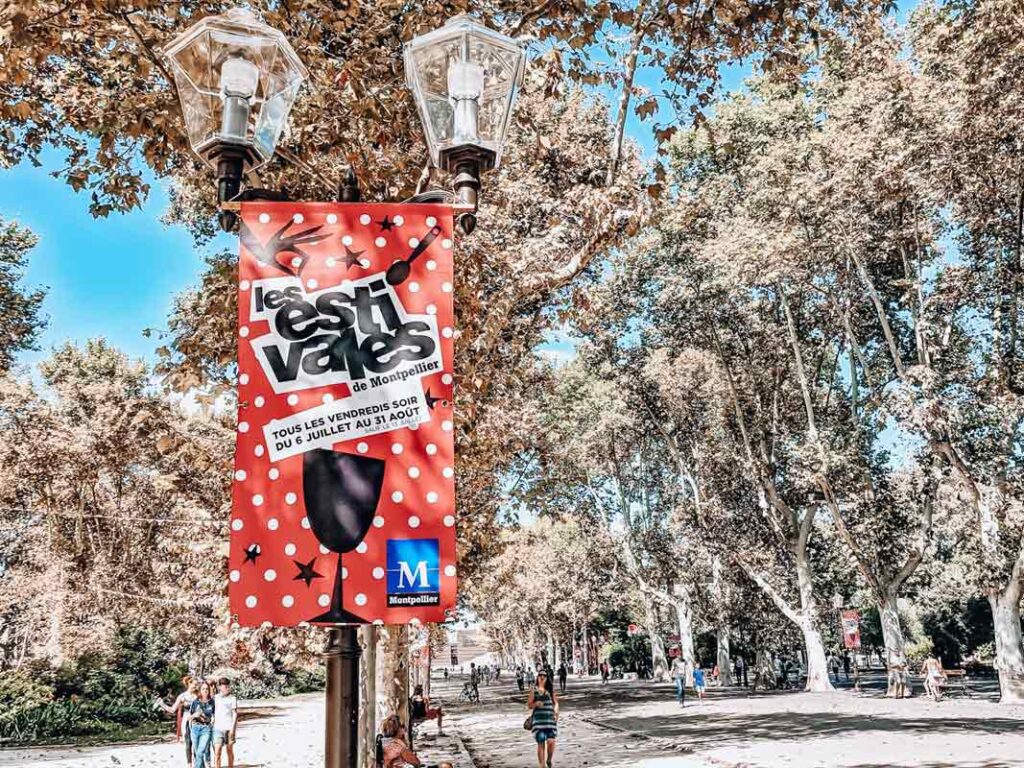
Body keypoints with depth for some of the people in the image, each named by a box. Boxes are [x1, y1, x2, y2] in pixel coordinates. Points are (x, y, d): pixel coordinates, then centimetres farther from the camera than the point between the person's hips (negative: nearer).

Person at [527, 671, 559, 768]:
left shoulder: (550, 689, 9)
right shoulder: (534, 689, 4)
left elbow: (555, 702, 15)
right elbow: (529, 706, 5)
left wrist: (556, 710, -5)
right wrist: (536, 704, -15)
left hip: (550, 718, 1)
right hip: (538, 719, -1)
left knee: (551, 741, -11)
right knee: (541, 744, -4)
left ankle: (549, 760, 17)